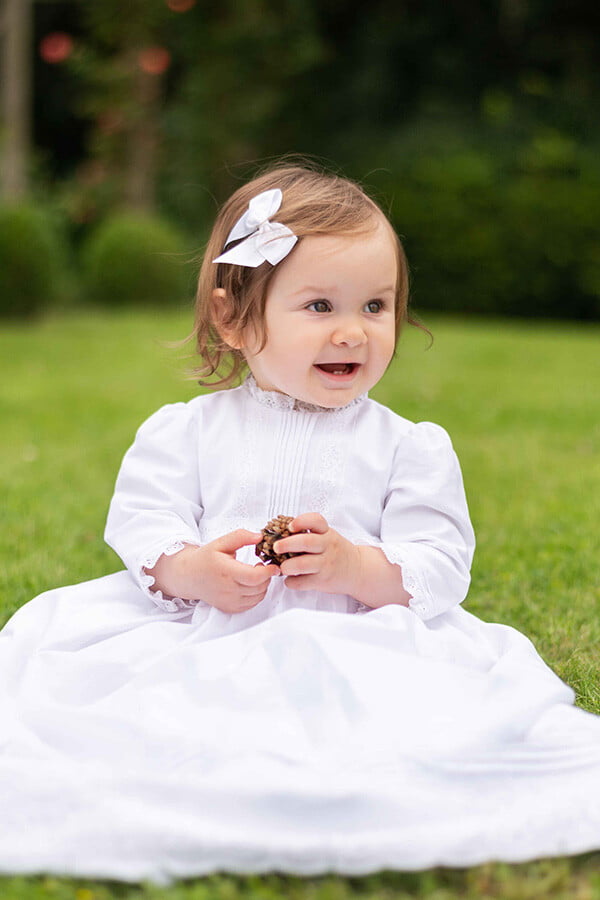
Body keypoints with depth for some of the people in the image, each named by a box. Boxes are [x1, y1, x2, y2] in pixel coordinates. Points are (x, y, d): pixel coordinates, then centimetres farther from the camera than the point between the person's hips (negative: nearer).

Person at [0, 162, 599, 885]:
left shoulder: (409, 447, 6)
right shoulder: (188, 431, 9)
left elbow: (440, 566, -1)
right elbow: (140, 521, 3)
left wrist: (358, 569, -21)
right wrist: (191, 571, -19)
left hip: (352, 643, -1)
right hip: (194, 634, 2)